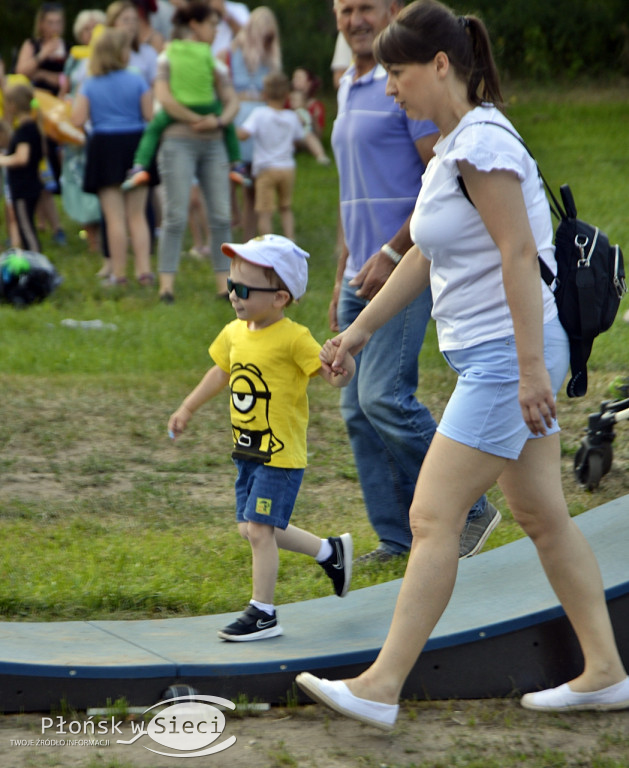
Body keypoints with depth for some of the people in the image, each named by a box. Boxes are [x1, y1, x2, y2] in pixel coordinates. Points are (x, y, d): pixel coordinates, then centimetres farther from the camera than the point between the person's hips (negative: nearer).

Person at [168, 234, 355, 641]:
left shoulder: (293, 338, -18)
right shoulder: (234, 333, 5)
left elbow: (332, 375, -22)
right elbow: (221, 372, 23)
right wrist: (187, 409, 31)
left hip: (281, 455, -8)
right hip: (249, 451, 8)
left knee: (259, 529, -9)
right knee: (253, 529, 14)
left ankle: (263, 613, 3)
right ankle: (330, 551, 33)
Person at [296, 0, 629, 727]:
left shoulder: (481, 142, -16)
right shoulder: (451, 147, 13)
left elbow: (519, 254, -21)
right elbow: (425, 254, 23)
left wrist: (530, 366, -24)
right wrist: (360, 329, 25)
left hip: (506, 358, -10)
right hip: (498, 360, 10)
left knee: (432, 518, -8)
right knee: (542, 515, 13)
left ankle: (381, 687, -6)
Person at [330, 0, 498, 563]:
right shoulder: (348, 91, 19)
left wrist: (392, 254, -19)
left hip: (405, 267, -9)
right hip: (365, 275, 9)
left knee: (384, 397, -17)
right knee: (358, 409, 5)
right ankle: (399, 538, 11)